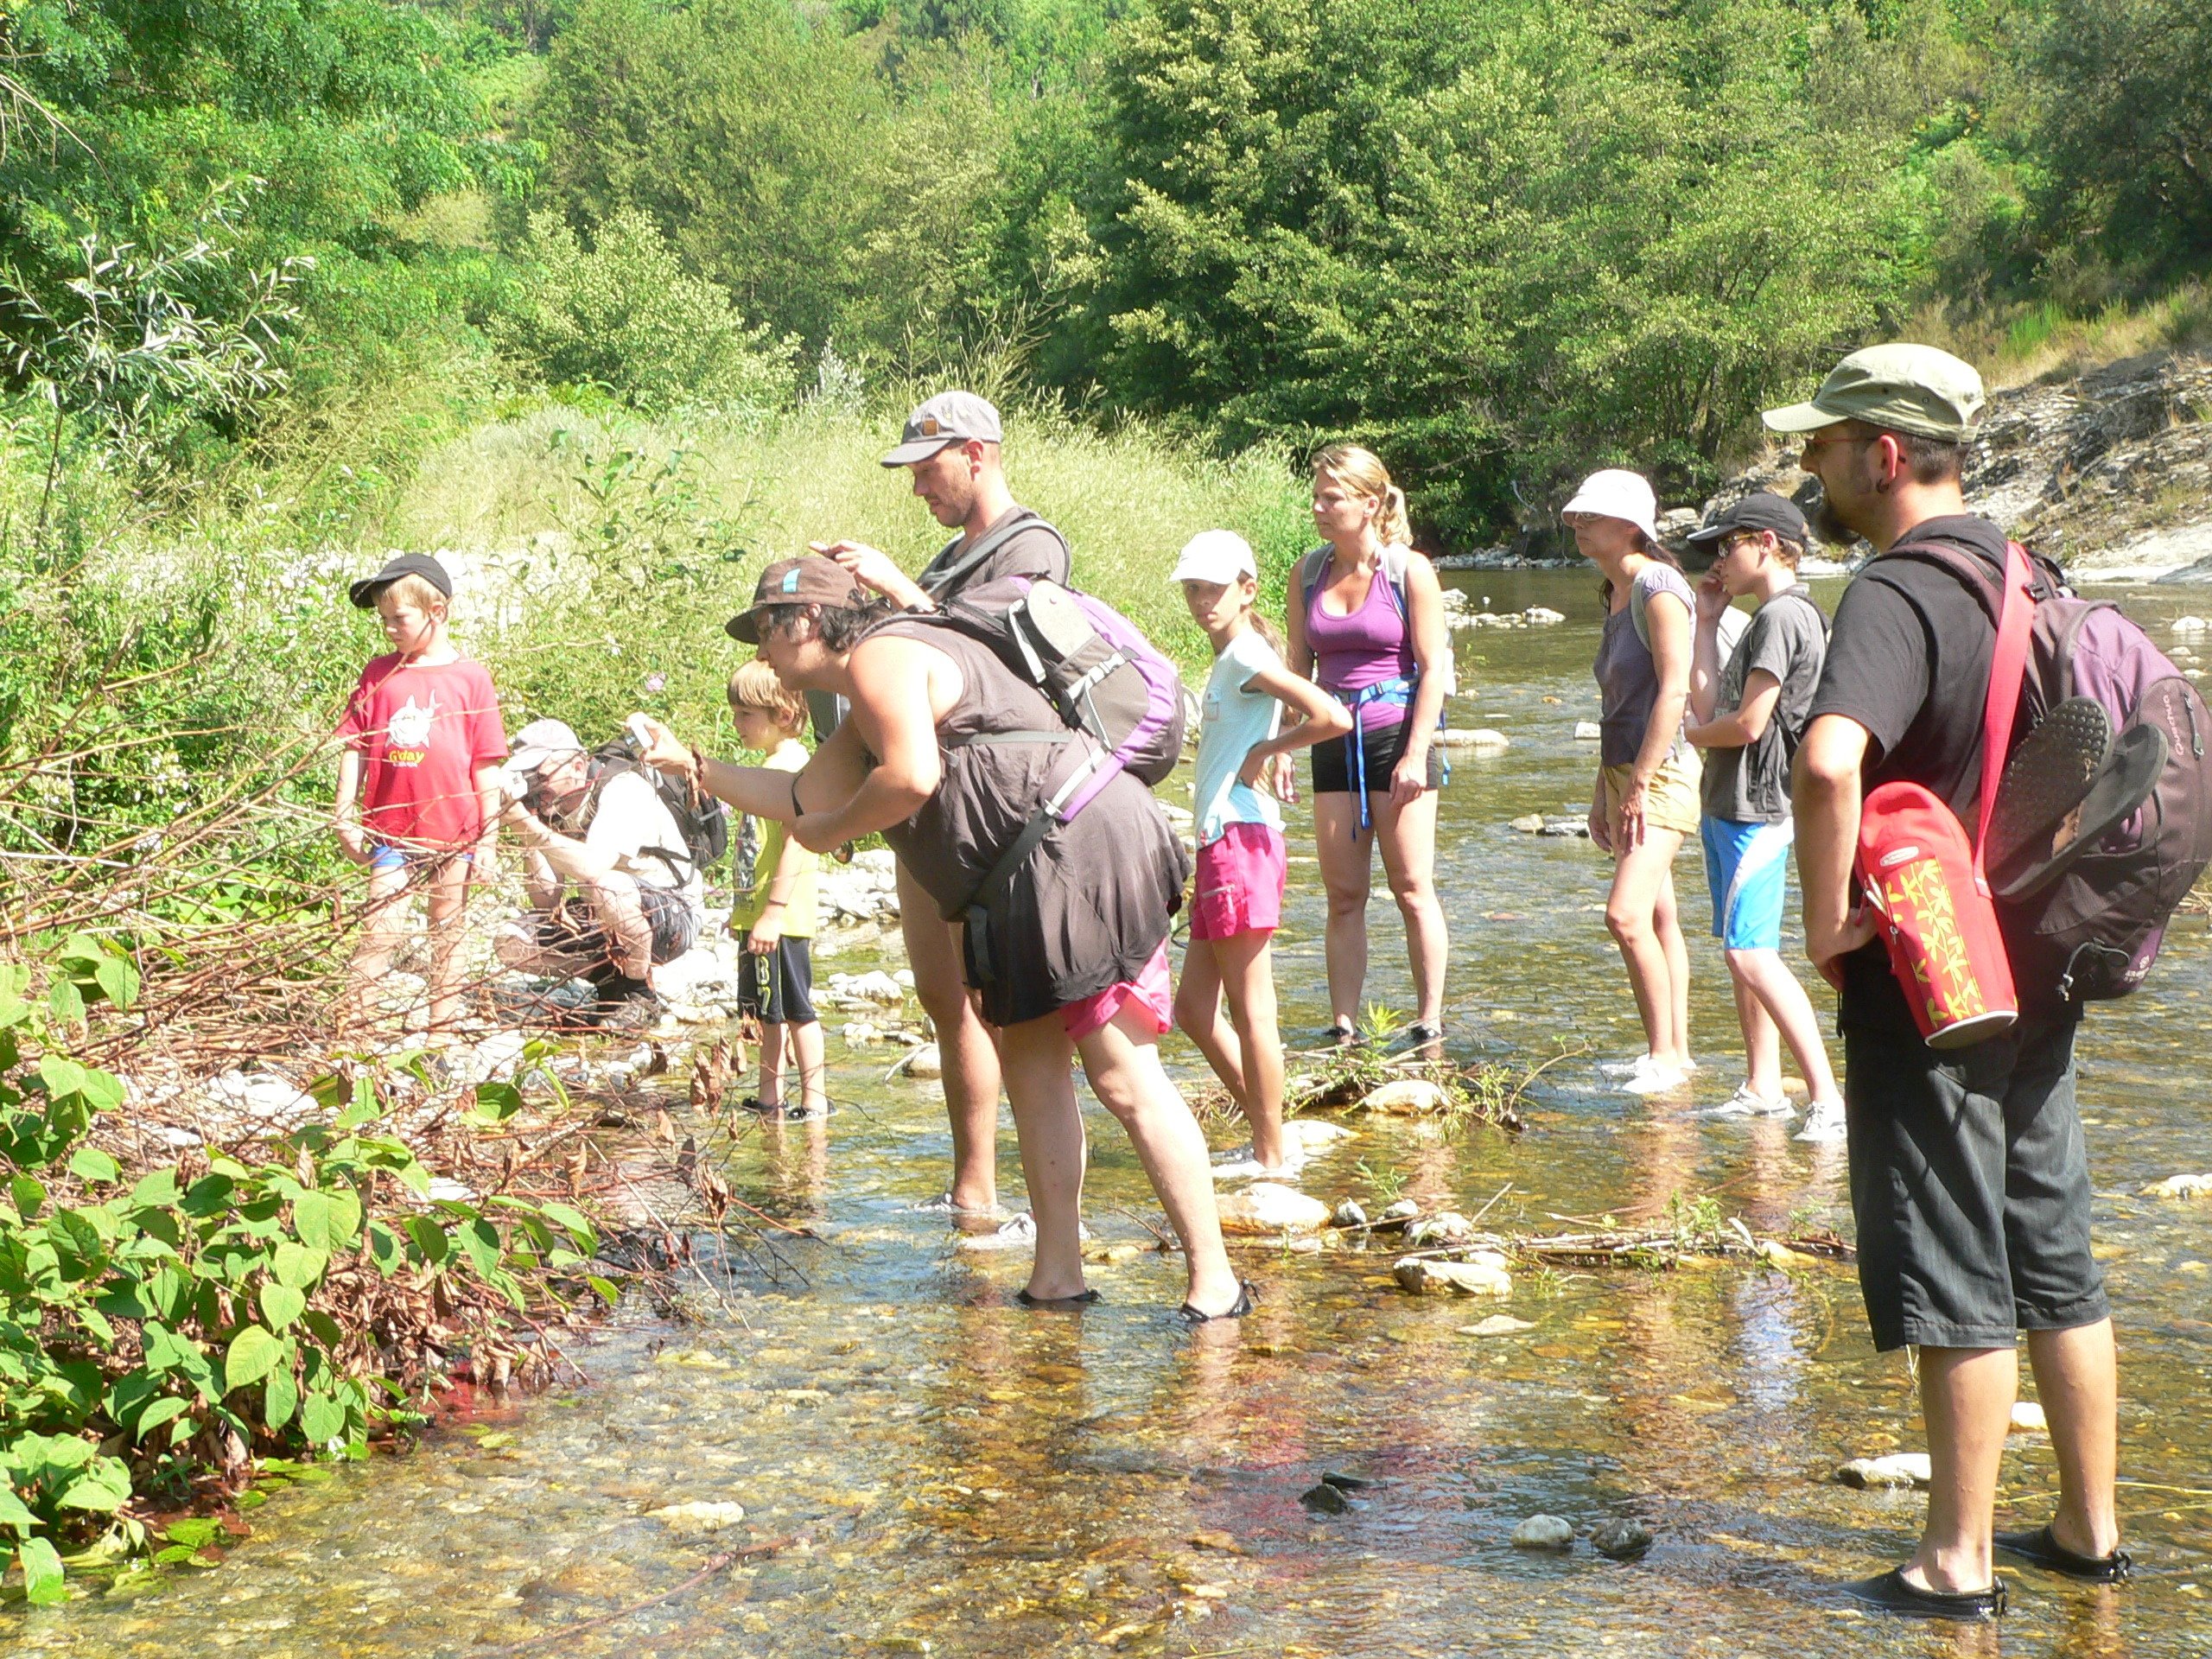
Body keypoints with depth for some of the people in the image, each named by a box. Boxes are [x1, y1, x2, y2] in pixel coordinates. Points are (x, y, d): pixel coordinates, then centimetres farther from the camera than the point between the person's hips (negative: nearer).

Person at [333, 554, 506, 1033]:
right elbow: (354, 749, 7)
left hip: (452, 833, 0)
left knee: (447, 935, 9)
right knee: (382, 930, -7)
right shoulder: (378, 675, 4)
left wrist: (488, 839, 0)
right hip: (390, 831, 1)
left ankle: (441, 1030, 17)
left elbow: (486, 765, 1)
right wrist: (345, 818, 1)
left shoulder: (470, 678, -1)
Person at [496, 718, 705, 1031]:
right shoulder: (551, 807, -1)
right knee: (513, 942, -8)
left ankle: (642, 994, -16)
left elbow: (593, 868, -38)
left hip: (675, 915, -7)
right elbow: (546, 902, -4)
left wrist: (529, 826, -35)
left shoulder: (623, 790, -21)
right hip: (604, 922, 7)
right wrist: (528, 839, -15)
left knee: (606, 886, -38)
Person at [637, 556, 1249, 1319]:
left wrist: (832, 829, -6)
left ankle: (1213, 1278, -10)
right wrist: (692, 763, 33)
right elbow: (803, 798, 33)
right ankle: (1058, 1274, 15)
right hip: (1031, 889, 11)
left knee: (1123, 1077, -12)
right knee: (1031, 1067, 12)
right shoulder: (868, 710, 25)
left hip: (1082, 852, -11)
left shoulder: (879, 656, -8)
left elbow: (912, 777, -22)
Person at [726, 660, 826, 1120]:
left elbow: (796, 844, -23)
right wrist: (745, 909, 25)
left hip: (780, 916, -11)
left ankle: (814, 1099, 1)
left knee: (793, 1008, -5)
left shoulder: (792, 766, -16)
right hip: (760, 913, 11)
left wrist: (773, 910, -26)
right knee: (767, 1011, 15)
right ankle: (770, 1099, 23)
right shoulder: (773, 765, 17)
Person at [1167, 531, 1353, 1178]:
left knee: (1251, 1011, -2)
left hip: (1240, 842, -10)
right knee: (1195, 1008, 14)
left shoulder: (1246, 656, -12)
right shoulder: (1228, 660, 16)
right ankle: (1268, 1140, 20)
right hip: (1220, 845, 10)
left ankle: (1273, 1154, 7)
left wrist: (1265, 750, -12)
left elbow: (1334, 717, -23)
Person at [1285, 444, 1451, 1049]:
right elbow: (1297, 668, 11)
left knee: (1412, 886, -1)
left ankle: (1429, 1026, 7)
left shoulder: (1409, 570, -6)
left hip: (1397, 732, -5)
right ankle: (1343, 1029, 9)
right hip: (1333, 739, 5)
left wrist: (1416, 753, -14)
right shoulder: (1308, 574, 7)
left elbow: (1433, 666, -8)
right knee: (1342, 894, 5)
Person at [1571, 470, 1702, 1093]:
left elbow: (1674, 691, -20)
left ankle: (1663, 1056, -9)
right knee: (1659, 920, 12)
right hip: (1625, 771, 10)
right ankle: (1674, 1052, 18)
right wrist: (1604, 792, 21)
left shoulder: (1658, 587, -13)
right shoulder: (1616, 594, 16)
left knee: (1626, 916, -17)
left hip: (1663, 772, -10)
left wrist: (1639, 784, -21)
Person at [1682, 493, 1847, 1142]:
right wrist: (1708, 622, 13)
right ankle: (1763, 1087, 23)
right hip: (1729, 804, 11)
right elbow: (1708, 705, 14)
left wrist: (1689, 733, 0)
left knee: (1752, 955, -16)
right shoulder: (1766, 616, 18)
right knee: (1742, 952, 16)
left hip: (1757, 807, -11)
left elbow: (1748, 723, -20)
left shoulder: (1783, 615, -14)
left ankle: (1827, 1099, -17)